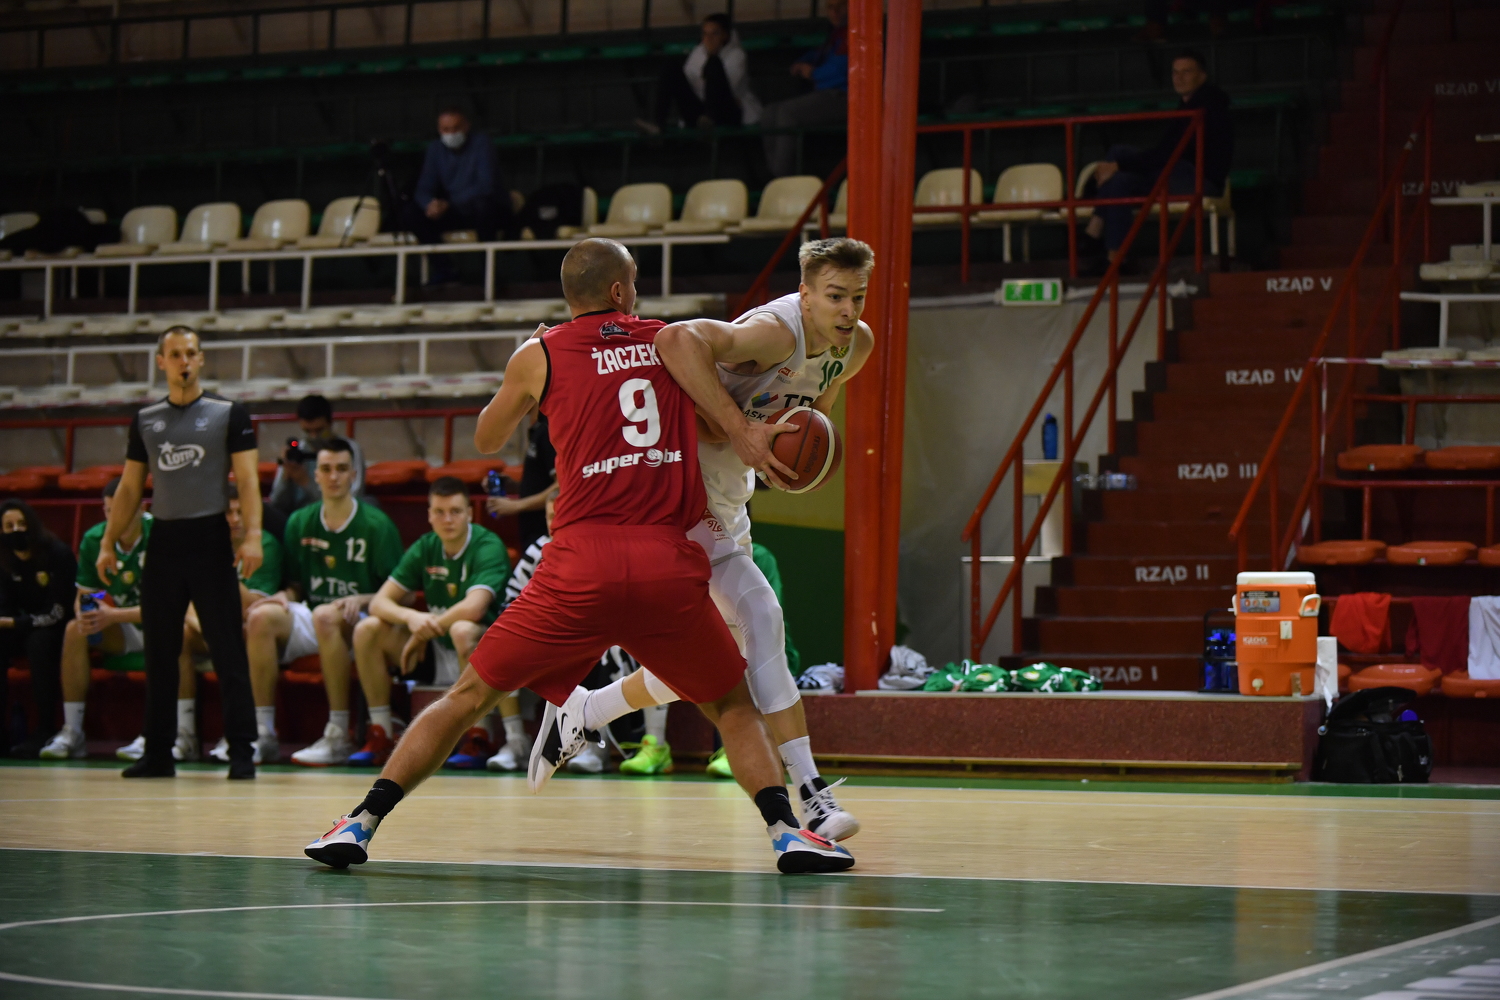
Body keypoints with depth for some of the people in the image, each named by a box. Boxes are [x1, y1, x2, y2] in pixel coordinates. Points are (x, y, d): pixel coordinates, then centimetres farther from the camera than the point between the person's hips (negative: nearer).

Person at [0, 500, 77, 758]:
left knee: (38, 641, -35)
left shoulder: (57, 554, -18)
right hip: (26, 627, 5)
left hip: (57, 630, -5)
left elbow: (57, 613, -20)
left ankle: (45, 731, -31)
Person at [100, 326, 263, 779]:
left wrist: (252, 535, -17)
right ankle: (158, 753, 13)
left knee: (228, 651, -6)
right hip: (163, 540, 4)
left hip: (210, 540, -4)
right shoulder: (145, 419, 11)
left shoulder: (229, 414, 1)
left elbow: (247, 479, -4)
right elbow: (129, 488, 15)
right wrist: (108, 542, 8)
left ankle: (242, 753, -4)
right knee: (159, 652, 6)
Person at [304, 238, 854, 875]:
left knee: (469, 696, 12)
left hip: (582, 565, -1)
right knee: (733, 705, 20)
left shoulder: (539, 356, 11)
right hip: (670, 565, 1)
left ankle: (361, 823, 6)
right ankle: (786, 830, 1)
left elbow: (486, 442, 27)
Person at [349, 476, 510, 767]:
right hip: (436, 654, 6)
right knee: (368, 630, -10)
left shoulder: (488, 546, -15)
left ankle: (478, 740, -27)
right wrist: (411, 617, -24)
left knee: (462, 630, -39)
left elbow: (473, 608, -30)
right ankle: (381, 736, -6)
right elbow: (379, 601, -1)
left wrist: (424, 632, -18)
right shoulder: (424, 548, 3)